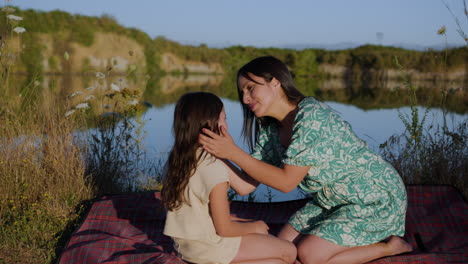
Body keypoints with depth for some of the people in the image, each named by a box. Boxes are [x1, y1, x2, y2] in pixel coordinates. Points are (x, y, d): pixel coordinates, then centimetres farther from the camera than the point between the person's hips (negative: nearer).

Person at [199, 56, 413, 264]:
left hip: (377, 199, -8)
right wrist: (215, 153, -17)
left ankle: (390, 247, 2)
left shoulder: (311, 116, -27)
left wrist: (233, 152, -31)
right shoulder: (270, 129, -2)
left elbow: (286, 182, -29)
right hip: (332, 201, 8)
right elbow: (247, 184, -6)